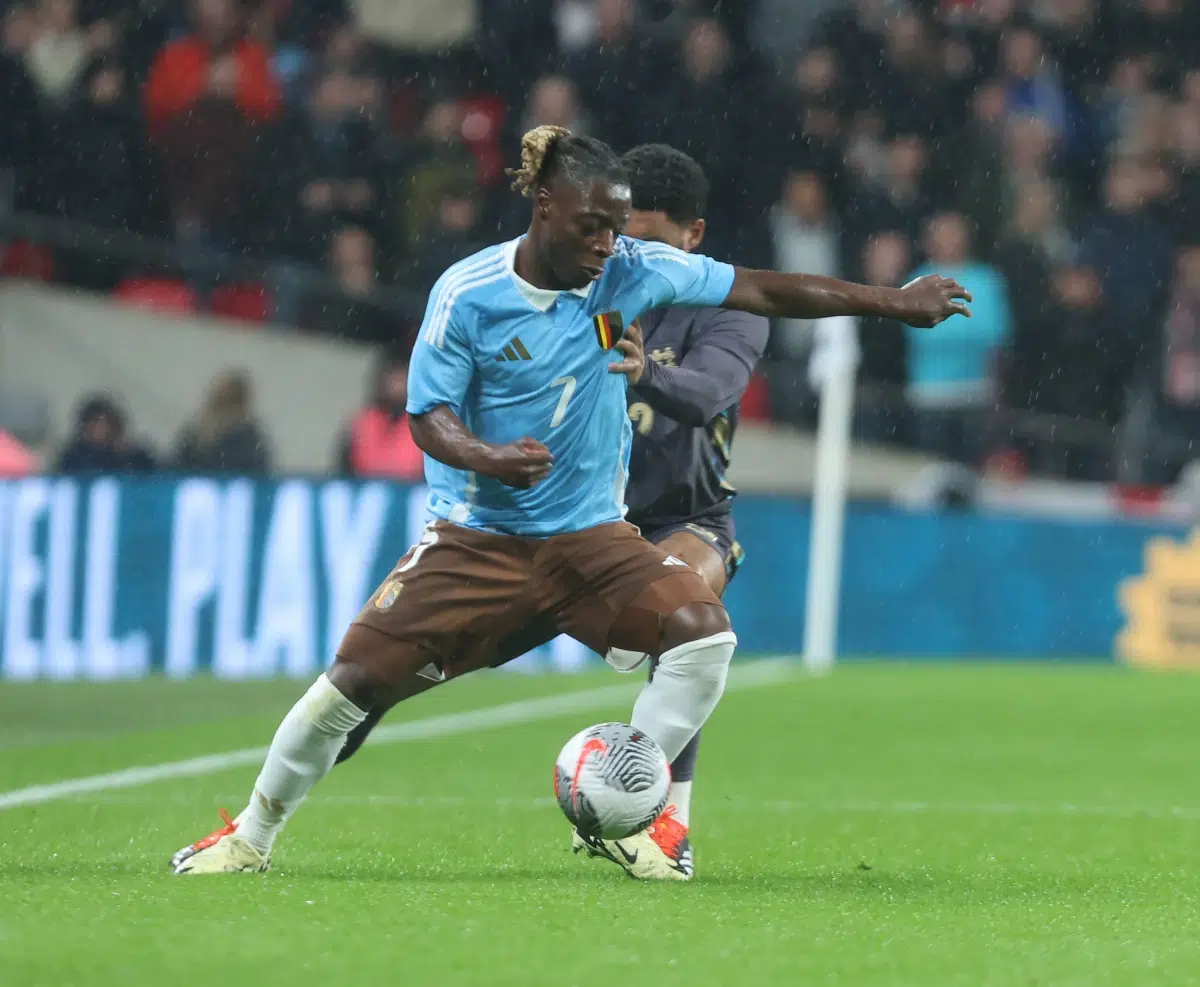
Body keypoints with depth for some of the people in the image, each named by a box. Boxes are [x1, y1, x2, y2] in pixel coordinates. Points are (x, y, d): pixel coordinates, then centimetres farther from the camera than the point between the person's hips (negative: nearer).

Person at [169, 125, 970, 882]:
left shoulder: (634, 271, -7)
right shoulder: (467, 294, -12)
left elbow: (761, 291, -4)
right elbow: (429, 415, -8)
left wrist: (892, 302, -5)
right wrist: (488, 459, -30)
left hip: (590, 533, 2)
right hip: (478, 535, -2)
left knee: (706, 633, -22)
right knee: (355, 682, -7)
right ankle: (252, 836, 16)